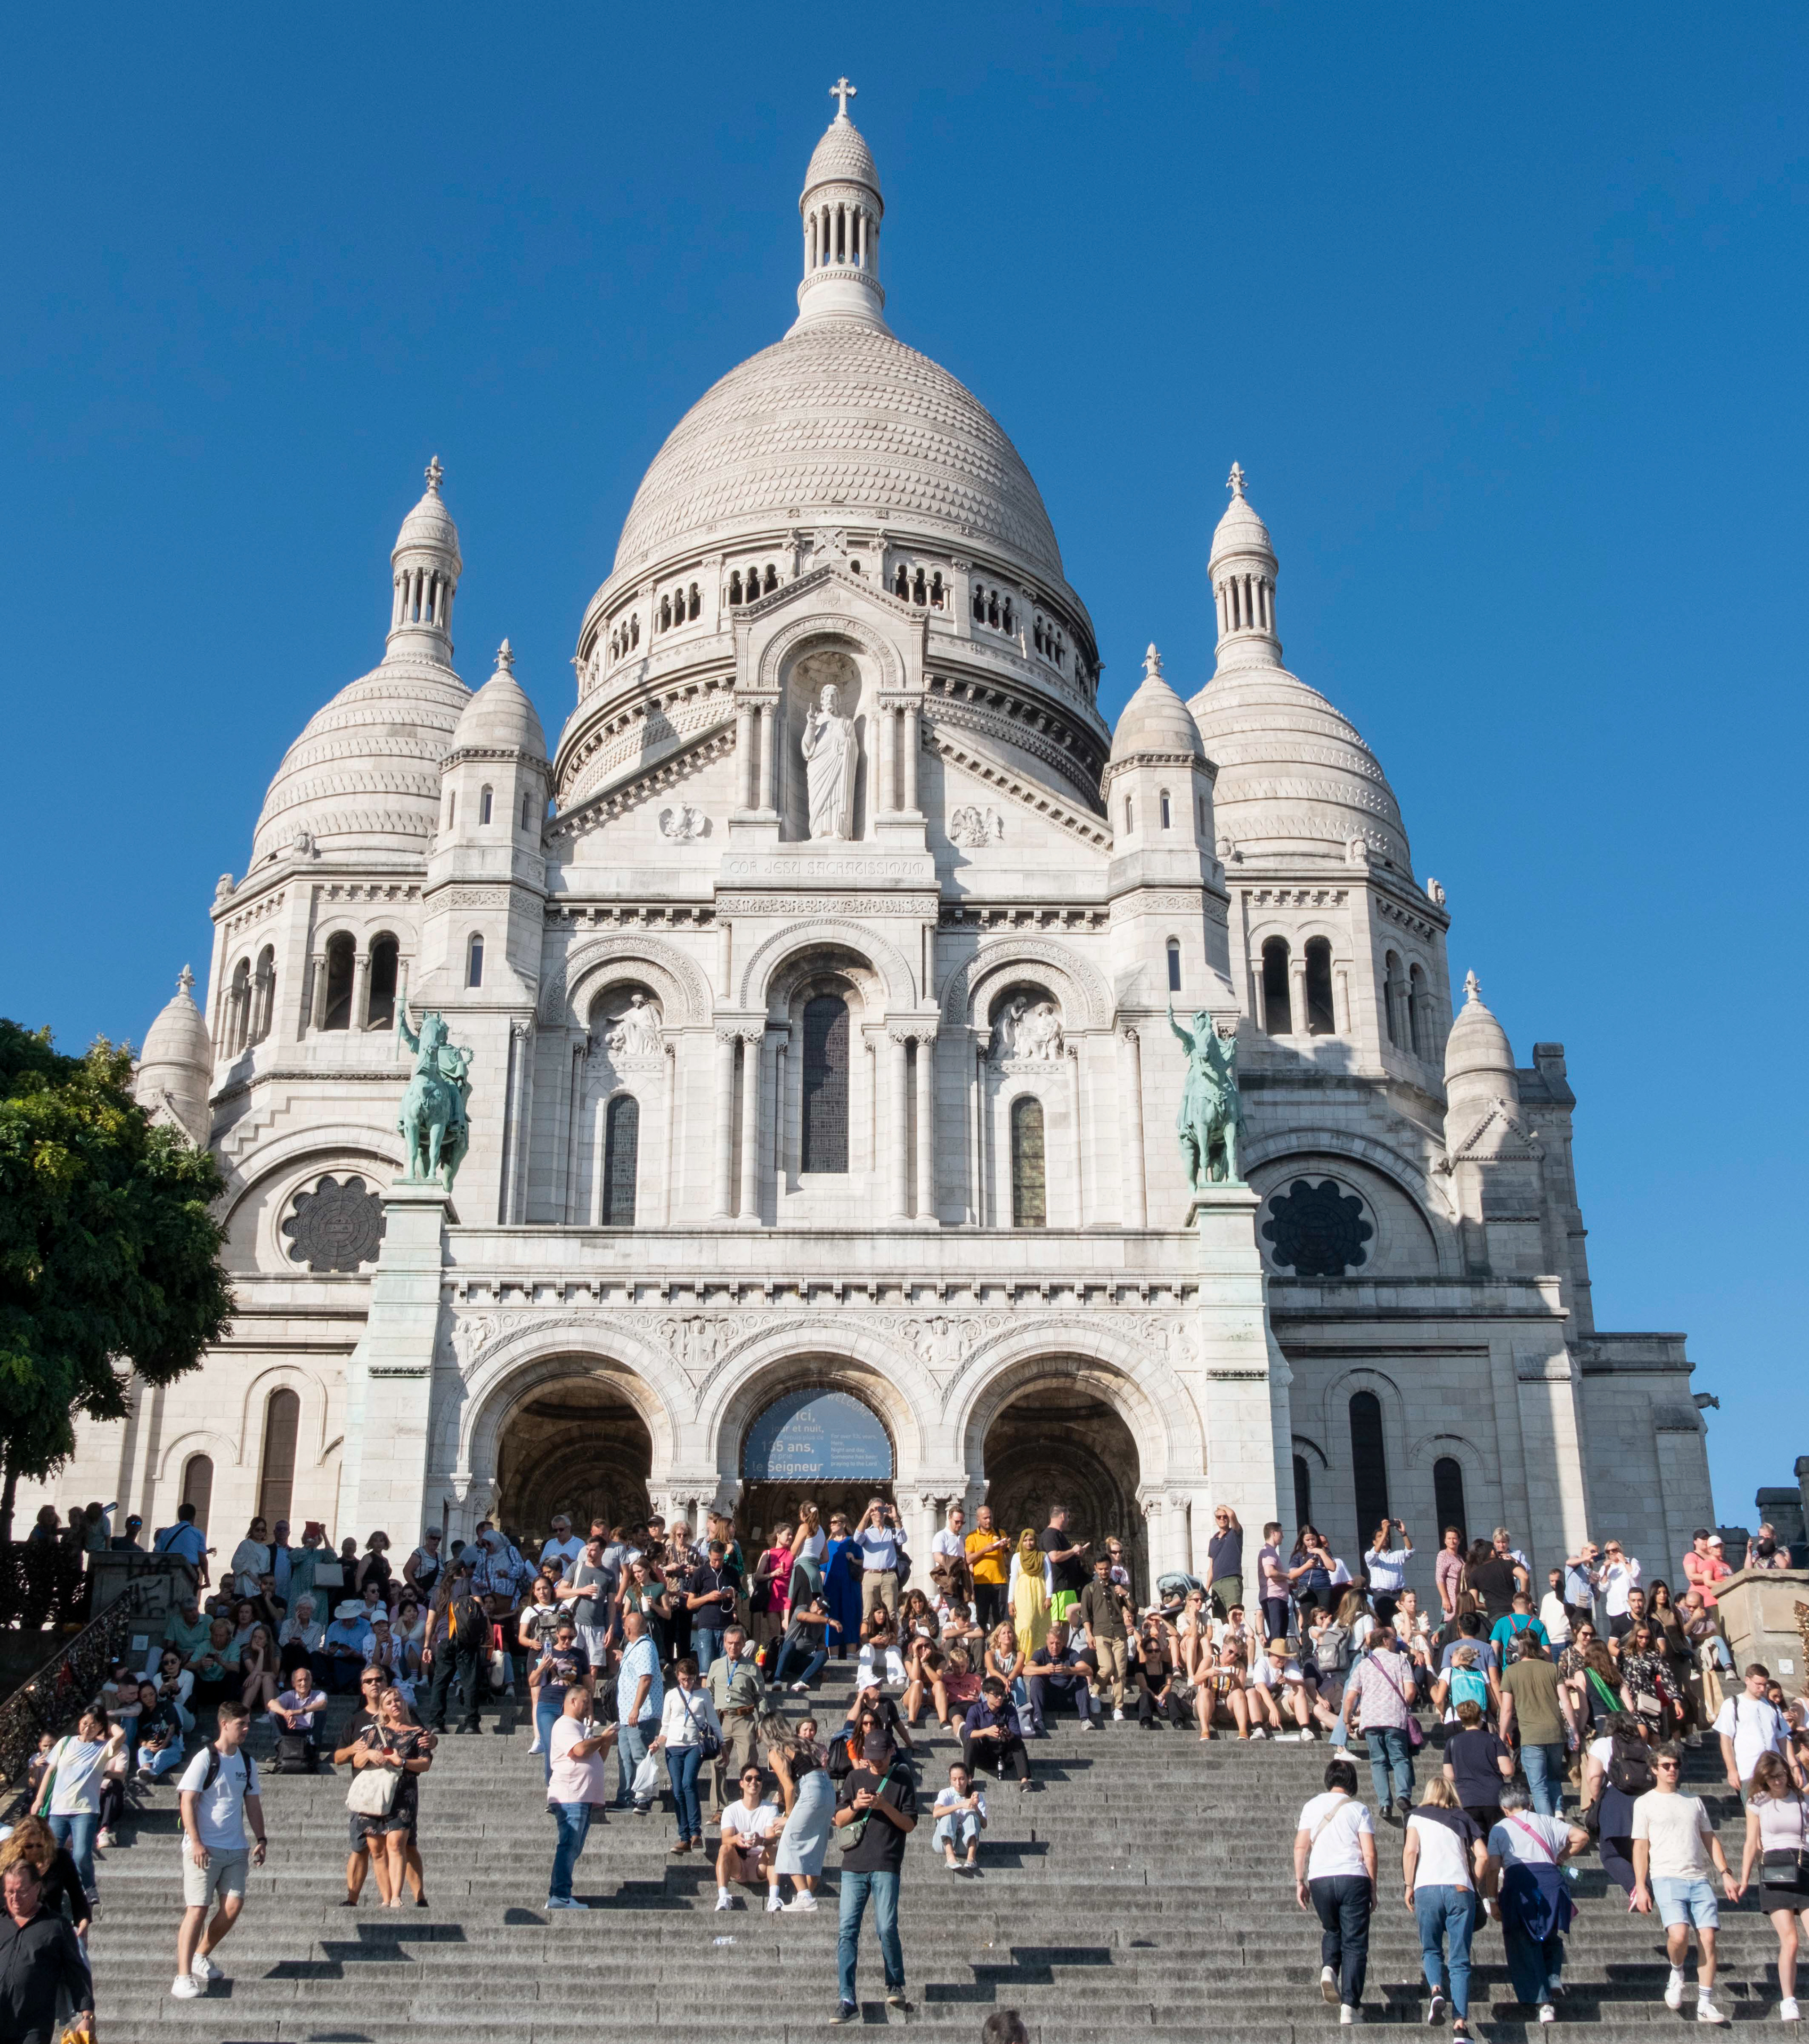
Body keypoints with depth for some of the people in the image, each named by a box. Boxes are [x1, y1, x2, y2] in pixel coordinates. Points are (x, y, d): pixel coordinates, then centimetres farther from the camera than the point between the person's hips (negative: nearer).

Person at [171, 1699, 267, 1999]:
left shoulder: (247, 1762, 10)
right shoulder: (205, 1759, -8)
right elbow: (188, 1802, -11)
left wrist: (260, 1839, 8)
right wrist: (196, 1842, -18)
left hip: (235, 1849, 6)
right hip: (204, 1848, -6)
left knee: (233, 1906, 0)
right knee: (197, 1909, -7)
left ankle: (201, 1957, 20)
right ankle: (183, 1977, -4)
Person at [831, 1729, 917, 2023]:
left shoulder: (903, 1780, 6)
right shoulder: (855, 1778, 13)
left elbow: (910, 1824, 1)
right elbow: (839, 1821, 12)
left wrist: (885, 1806, -14)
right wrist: (855, 1806, -9)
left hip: (886, 1866, -3)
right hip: (853, 1865, 3)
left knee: (887, 1928, -11)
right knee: (847, 1930, -5)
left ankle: (896, 1986, 13)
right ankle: (847, 2000, -3)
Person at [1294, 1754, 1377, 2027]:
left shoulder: (1312, 1806, 10)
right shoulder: (1359, 1810, 4)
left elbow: (1301, 1846, 5)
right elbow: (1369, 1854, 0)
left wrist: (1300, 1882, 9)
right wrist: (1373, 1889, 7)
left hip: (1320, 1879, 2)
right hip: (1353, 1879, -2)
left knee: (1332, 1931, 25)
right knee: (1355, 1944, 4)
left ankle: (1329, 1968, -4)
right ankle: (1349, 2007, -4)